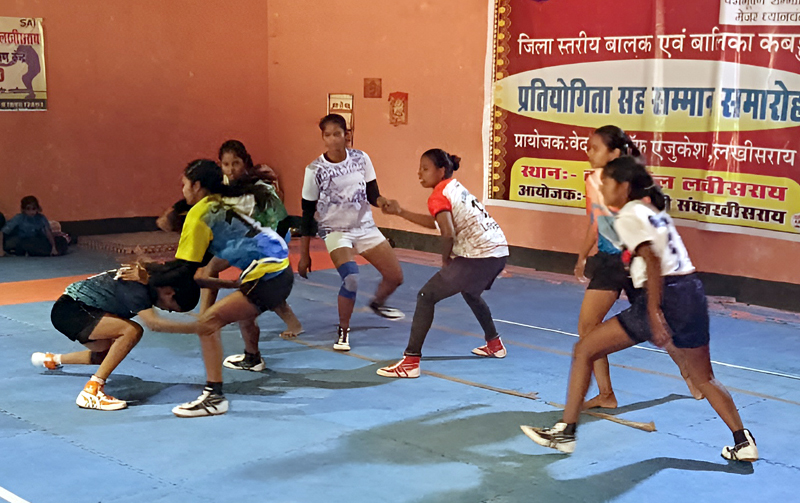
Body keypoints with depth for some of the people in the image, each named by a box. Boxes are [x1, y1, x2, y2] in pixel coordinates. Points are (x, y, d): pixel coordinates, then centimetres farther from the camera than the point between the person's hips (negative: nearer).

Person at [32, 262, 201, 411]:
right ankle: (91, 393, -21)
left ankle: (52, 359, 48)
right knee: (132, 331, -25)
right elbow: (152, 322, -40)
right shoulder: (136, 289, -26)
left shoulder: (150, 275, -1)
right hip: (68, 312, -10)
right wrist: (192, 328, -43)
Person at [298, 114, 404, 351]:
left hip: (365, 227, 4)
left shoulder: (361, 158, -6)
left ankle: (377, 303, 39)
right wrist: (304, 254, -5)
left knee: (395, 276, 4)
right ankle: (343, 331, -2)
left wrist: (383, 201, -24)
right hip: (336, 231, -4)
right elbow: (307, 213, -7)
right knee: (351, 279, -26)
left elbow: (372, 195, 1)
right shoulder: (315, 170, -14)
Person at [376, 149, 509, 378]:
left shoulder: (438, 196, -11)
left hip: (478, 256, -10)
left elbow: (448, 234, -26)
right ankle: (494, 344, 50)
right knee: (470, 292, 37)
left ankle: (410, 361, -9)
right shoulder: (454, 186, 16)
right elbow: (437, 222, 25)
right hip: (499, 250, 10)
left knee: (426, 296, -6)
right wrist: (400, 212, 24)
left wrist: (445, 260, -8)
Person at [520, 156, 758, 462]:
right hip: (693, 293, 8)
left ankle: (565, 434, 3)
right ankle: (743, 443, 21)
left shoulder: (628, 216, -4)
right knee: (704, 379, 24)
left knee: (584, 351, 1)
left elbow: (653, 262, -16)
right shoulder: (654, 209, 20)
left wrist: (654, 313, -21)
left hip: (665, 296, -8)